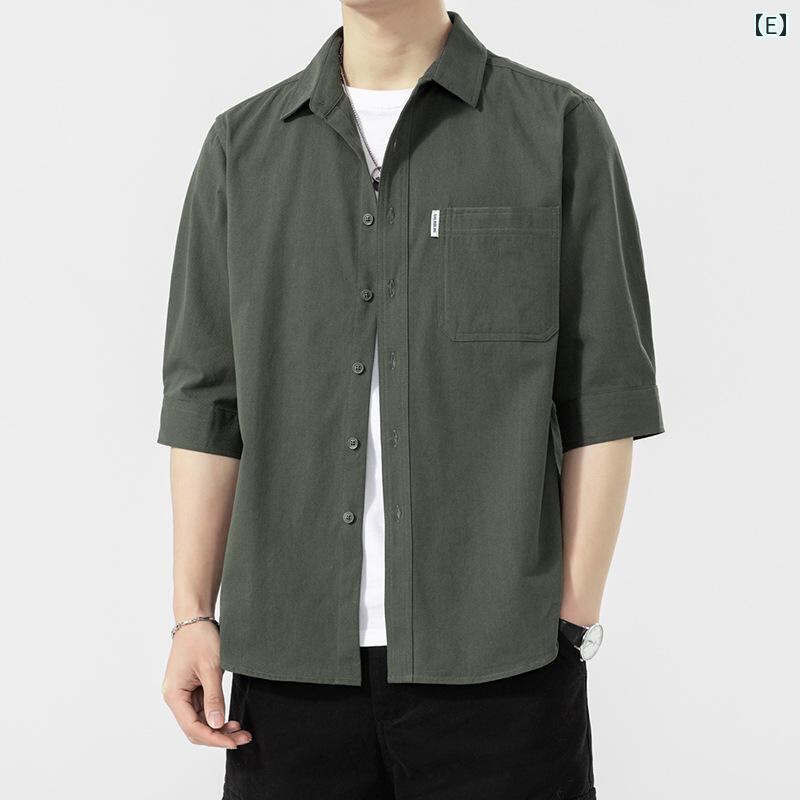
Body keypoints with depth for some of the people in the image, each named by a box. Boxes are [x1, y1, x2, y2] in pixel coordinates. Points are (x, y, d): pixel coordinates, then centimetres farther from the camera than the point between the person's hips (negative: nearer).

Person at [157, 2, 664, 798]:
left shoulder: (559, 126, 1)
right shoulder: (242, 144, 9)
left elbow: (603, 399, -1)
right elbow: (206, 402, 8)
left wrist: (575, 621, -5)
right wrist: (192, 614, 3)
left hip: (496, 657, -2)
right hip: (289, 656, 3)